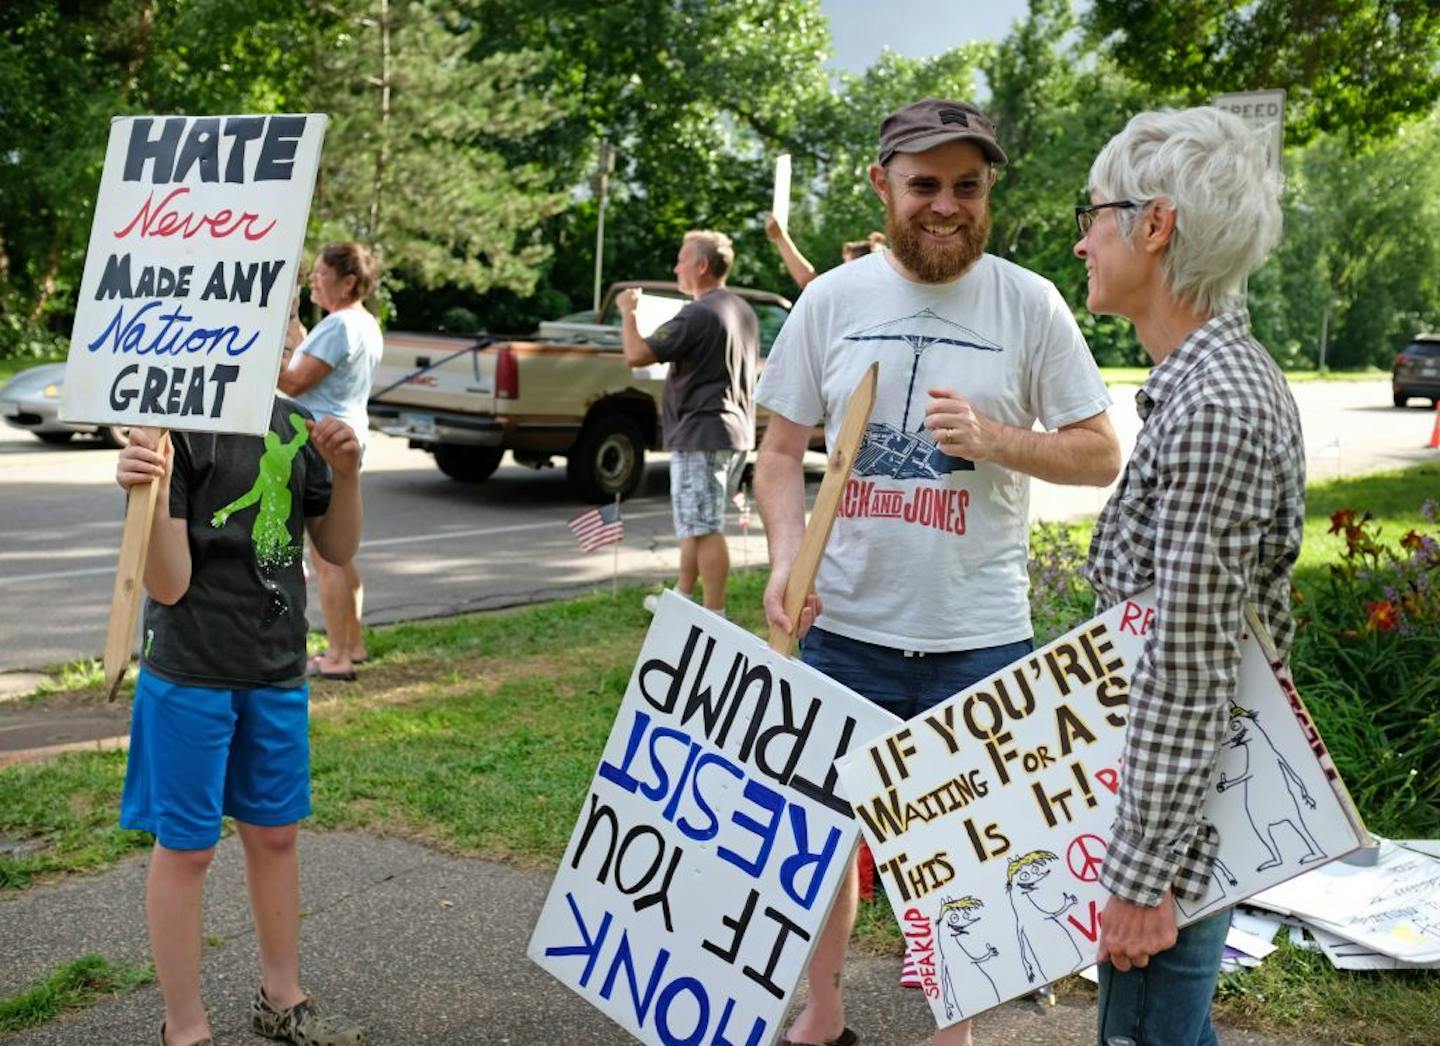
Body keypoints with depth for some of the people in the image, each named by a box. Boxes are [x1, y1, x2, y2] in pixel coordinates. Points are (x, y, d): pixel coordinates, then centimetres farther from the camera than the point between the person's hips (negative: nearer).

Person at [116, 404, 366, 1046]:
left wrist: (346, 473, -5)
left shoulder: (294, 425, 5)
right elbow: (168, 586, -16)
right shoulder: (175, 427, -14)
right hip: (190, 671, -6)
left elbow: (337, 549, 12)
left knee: (275, 834, 18)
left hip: (278, 667, 6)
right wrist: (152, 494, -32)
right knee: (186, 847, 6)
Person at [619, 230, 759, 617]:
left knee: (705, 528, -5)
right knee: (696, 523, 19)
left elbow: (636, 354, -19)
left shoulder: (697, 315, -17)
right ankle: (683, 596, 29)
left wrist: (627, 312, -4)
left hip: (701, 434, -10)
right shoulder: (744, 311, 13)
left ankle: (715, 614, -2)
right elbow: (754, 367, 25)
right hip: (737, 433, 10)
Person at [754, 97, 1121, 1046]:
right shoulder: (833, 299, 1)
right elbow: (781, 451, 4)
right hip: (843, 627, 2)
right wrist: (787, 557, -13)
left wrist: (995, 440, -18)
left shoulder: (1029, 305, -3)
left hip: (980, 639, -2)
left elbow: (1101, 456, -1)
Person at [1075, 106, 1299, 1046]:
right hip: (1196, 787, 10)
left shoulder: (1213, 409, -25)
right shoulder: (1226, 370, 8)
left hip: (1177, 806, -10)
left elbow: (1188, 675, -25)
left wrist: (1141, 876, -20)